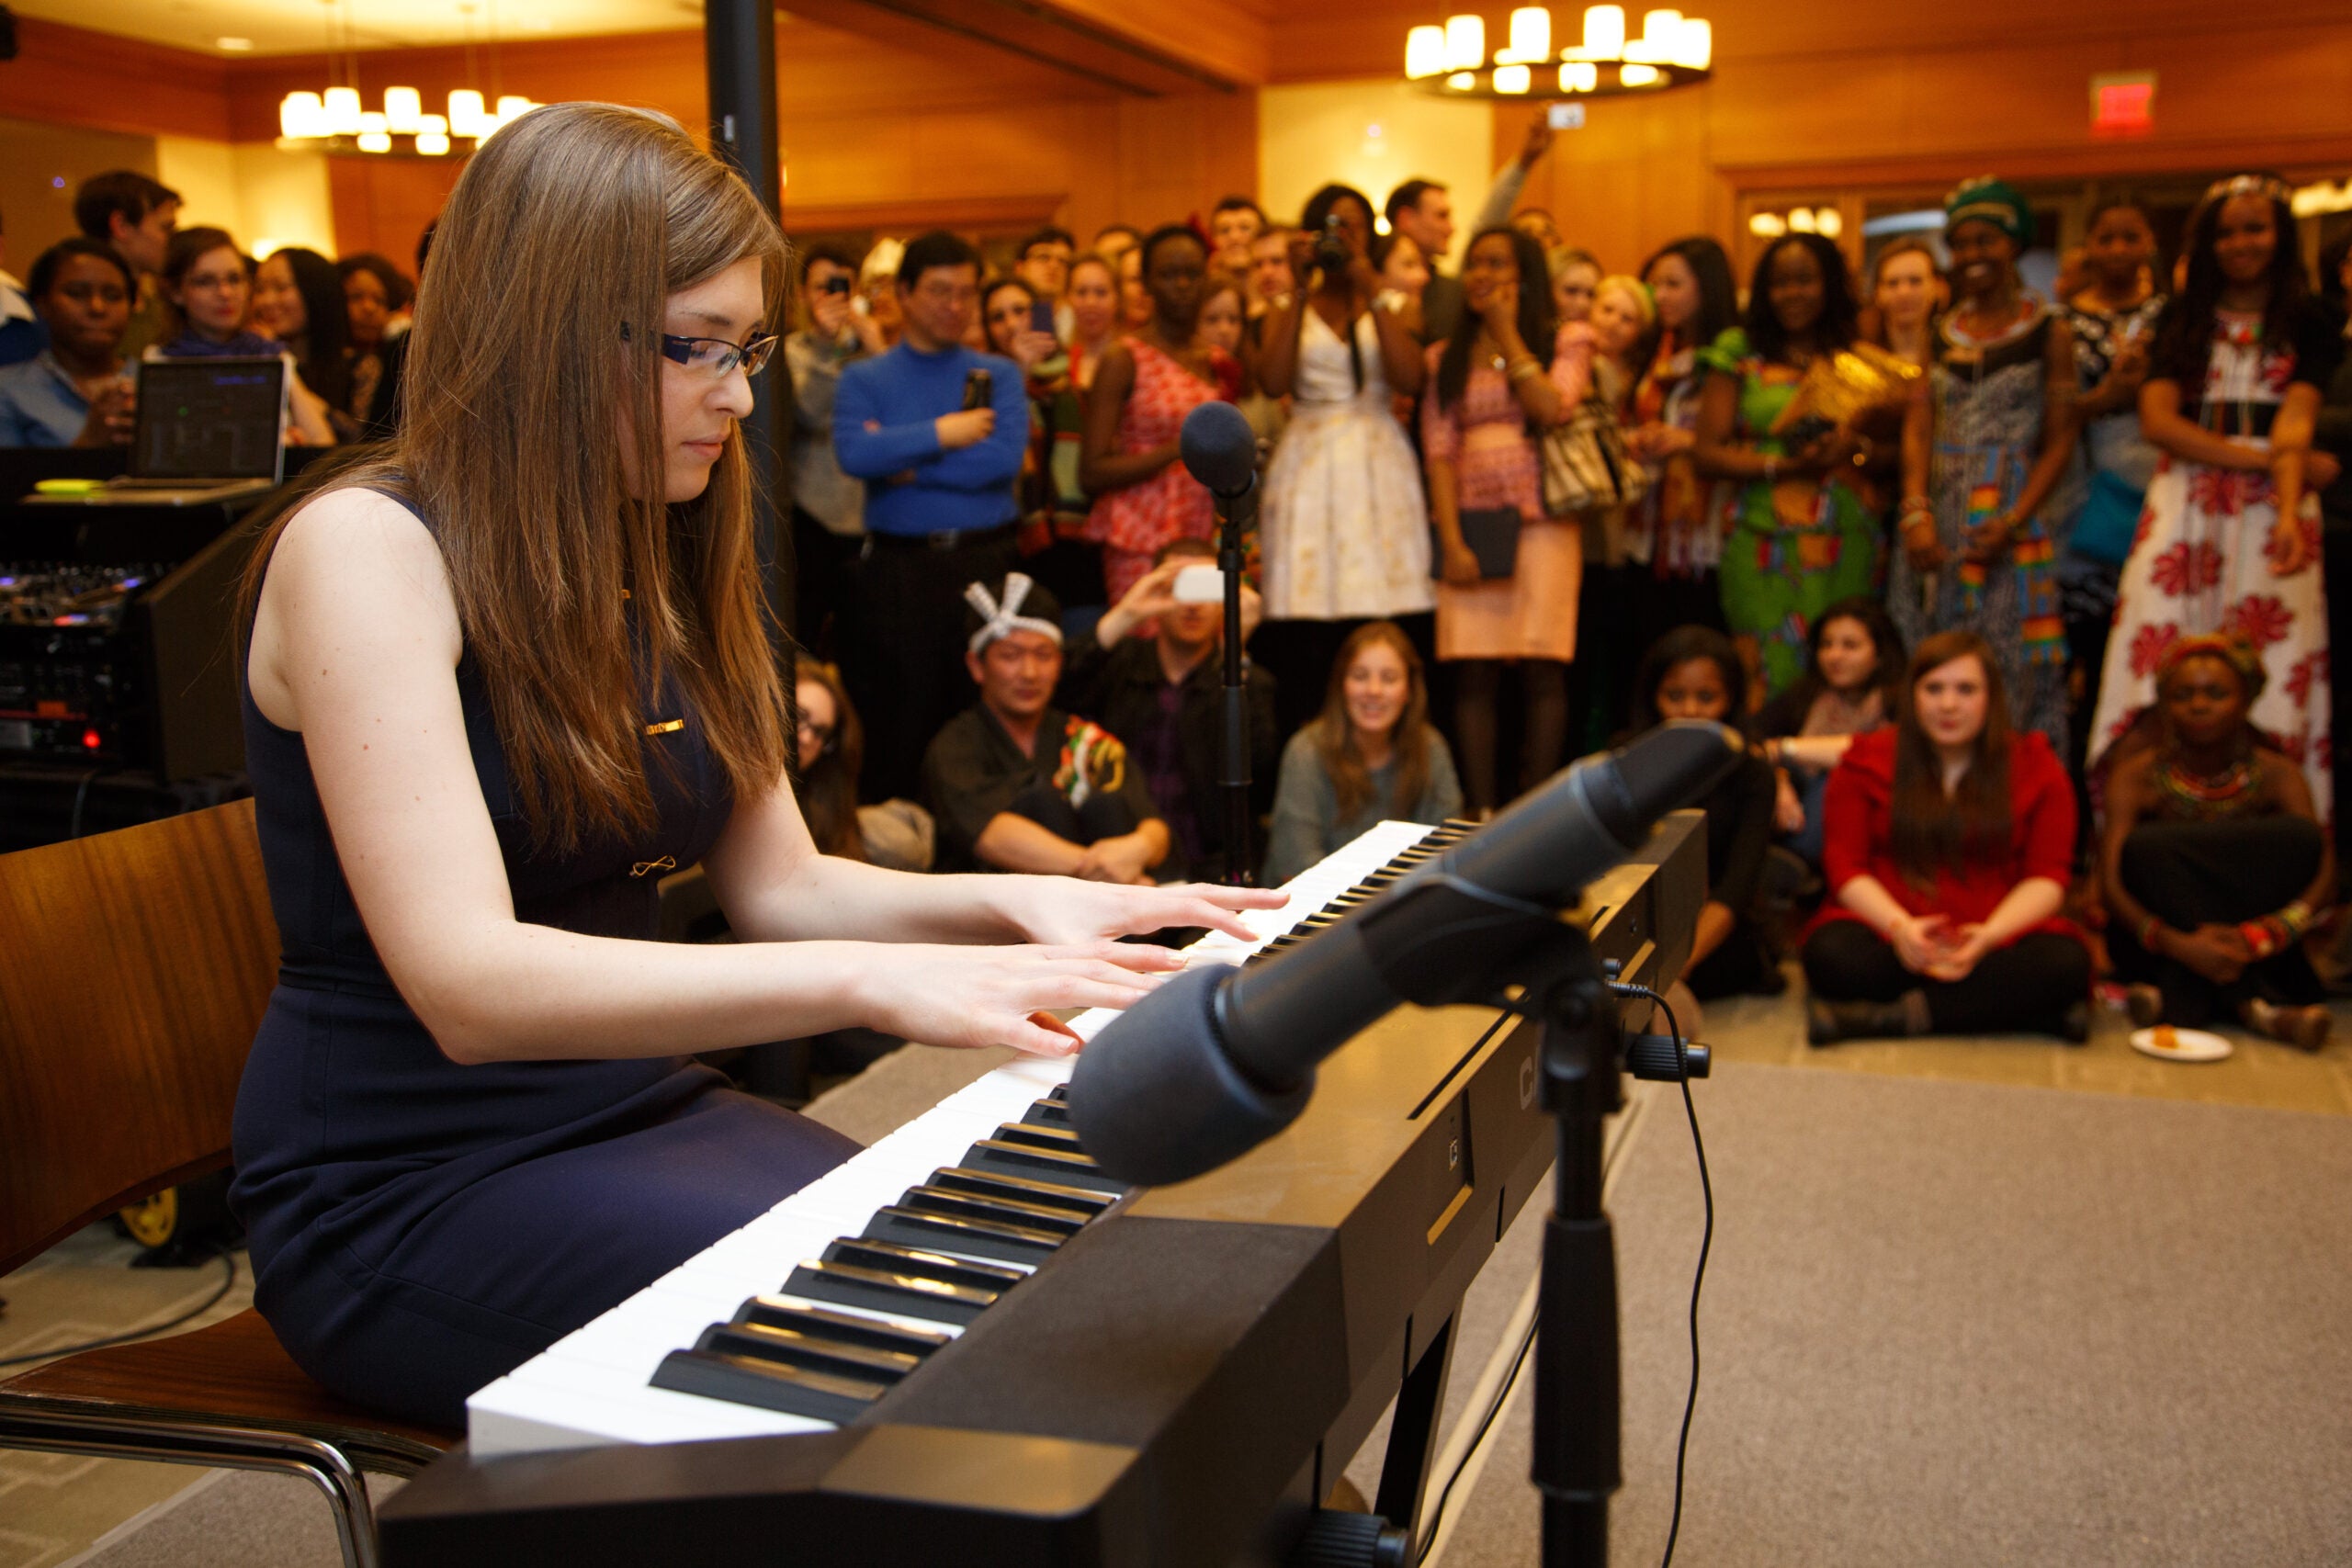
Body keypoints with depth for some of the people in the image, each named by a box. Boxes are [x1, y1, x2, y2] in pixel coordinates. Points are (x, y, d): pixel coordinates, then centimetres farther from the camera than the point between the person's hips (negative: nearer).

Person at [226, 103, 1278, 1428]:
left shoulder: (655, 568, 11)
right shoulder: (367, 547, -16)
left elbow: (780, 886, 10)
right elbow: (468, 982, -28)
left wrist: (1011, 905, -9)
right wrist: (870, 980, -38)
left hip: (640, 1110, 7)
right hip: (406, 1186, -7)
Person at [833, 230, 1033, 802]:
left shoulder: (999, 375, 10)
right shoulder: (862, 379, 9)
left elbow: (1005, 458, -9)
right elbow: (854, 454, -11)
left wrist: (903, 460, -7)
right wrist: (941, 435, -11)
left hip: (987, 562, 0)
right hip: (899, 567, 0)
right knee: (898, 719, 2)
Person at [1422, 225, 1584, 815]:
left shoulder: (1562, 343, 9)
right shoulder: (1445, 356, 15)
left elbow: (1553, 408, -11)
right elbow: (1438, 449, 5)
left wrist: (1507, 331, -2)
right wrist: (1451, 541, -6)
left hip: (1540, 518, -2)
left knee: (1541, 670, -7)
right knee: (1473, 672, -5)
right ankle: (1481, 813, -2)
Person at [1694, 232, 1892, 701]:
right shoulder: (1739, 350, 8)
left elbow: (1898, 447, 12)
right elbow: (1707, 452, 0)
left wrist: (1857, 447, -9)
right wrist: (1785, 465, -12)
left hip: (1846, 545, 2)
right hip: (1764, 548, -2)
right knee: (1770, 679, -7)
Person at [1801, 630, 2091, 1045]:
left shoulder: (2034, 765, 10)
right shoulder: (1867, 760, 9)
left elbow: (2047, 877, 3)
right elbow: (1845, 866, 1)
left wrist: (1990, 934, -17)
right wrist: (1900, 927, -18)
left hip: (2001, 930, 1)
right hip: (1887, 928, 0)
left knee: (2066, 962, -31)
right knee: (1831, 955, -34)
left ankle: (1886, 1018, -33)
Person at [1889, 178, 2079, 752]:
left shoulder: (2047, 333, 1)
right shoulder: (1942, 332, 13)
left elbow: (2059, 442, -3)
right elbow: (1918, 427, 5)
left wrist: (2010, 524, -16)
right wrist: (1916, 511, -11)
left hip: (2011, 516, -4)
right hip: (1938, 516, 4)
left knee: (2009, 672, -5)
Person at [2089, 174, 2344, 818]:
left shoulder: (2309, 323, 7)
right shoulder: (2182, 319, 12)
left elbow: (2295, 424, -6)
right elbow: (2157, 420, 0)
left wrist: (2289, 512, -24)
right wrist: (2261, 457, -11)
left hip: (2270, 505, -1)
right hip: (2184, 502, 2)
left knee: (2270, 668, -7)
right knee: (2159, 653, -8)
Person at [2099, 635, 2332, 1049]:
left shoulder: (2275, 774, -3)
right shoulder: (2136, 776, -6)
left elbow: (2324, 875, -16)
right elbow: (2111, 883, -18)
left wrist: (2262, 934, -34)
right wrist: (2176, 943, -35)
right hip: (2157, 948, -1)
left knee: (2296, 834, -24)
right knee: (2145, 846, -29)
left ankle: (2180, 999, -28)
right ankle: (2249, 1003, -32)